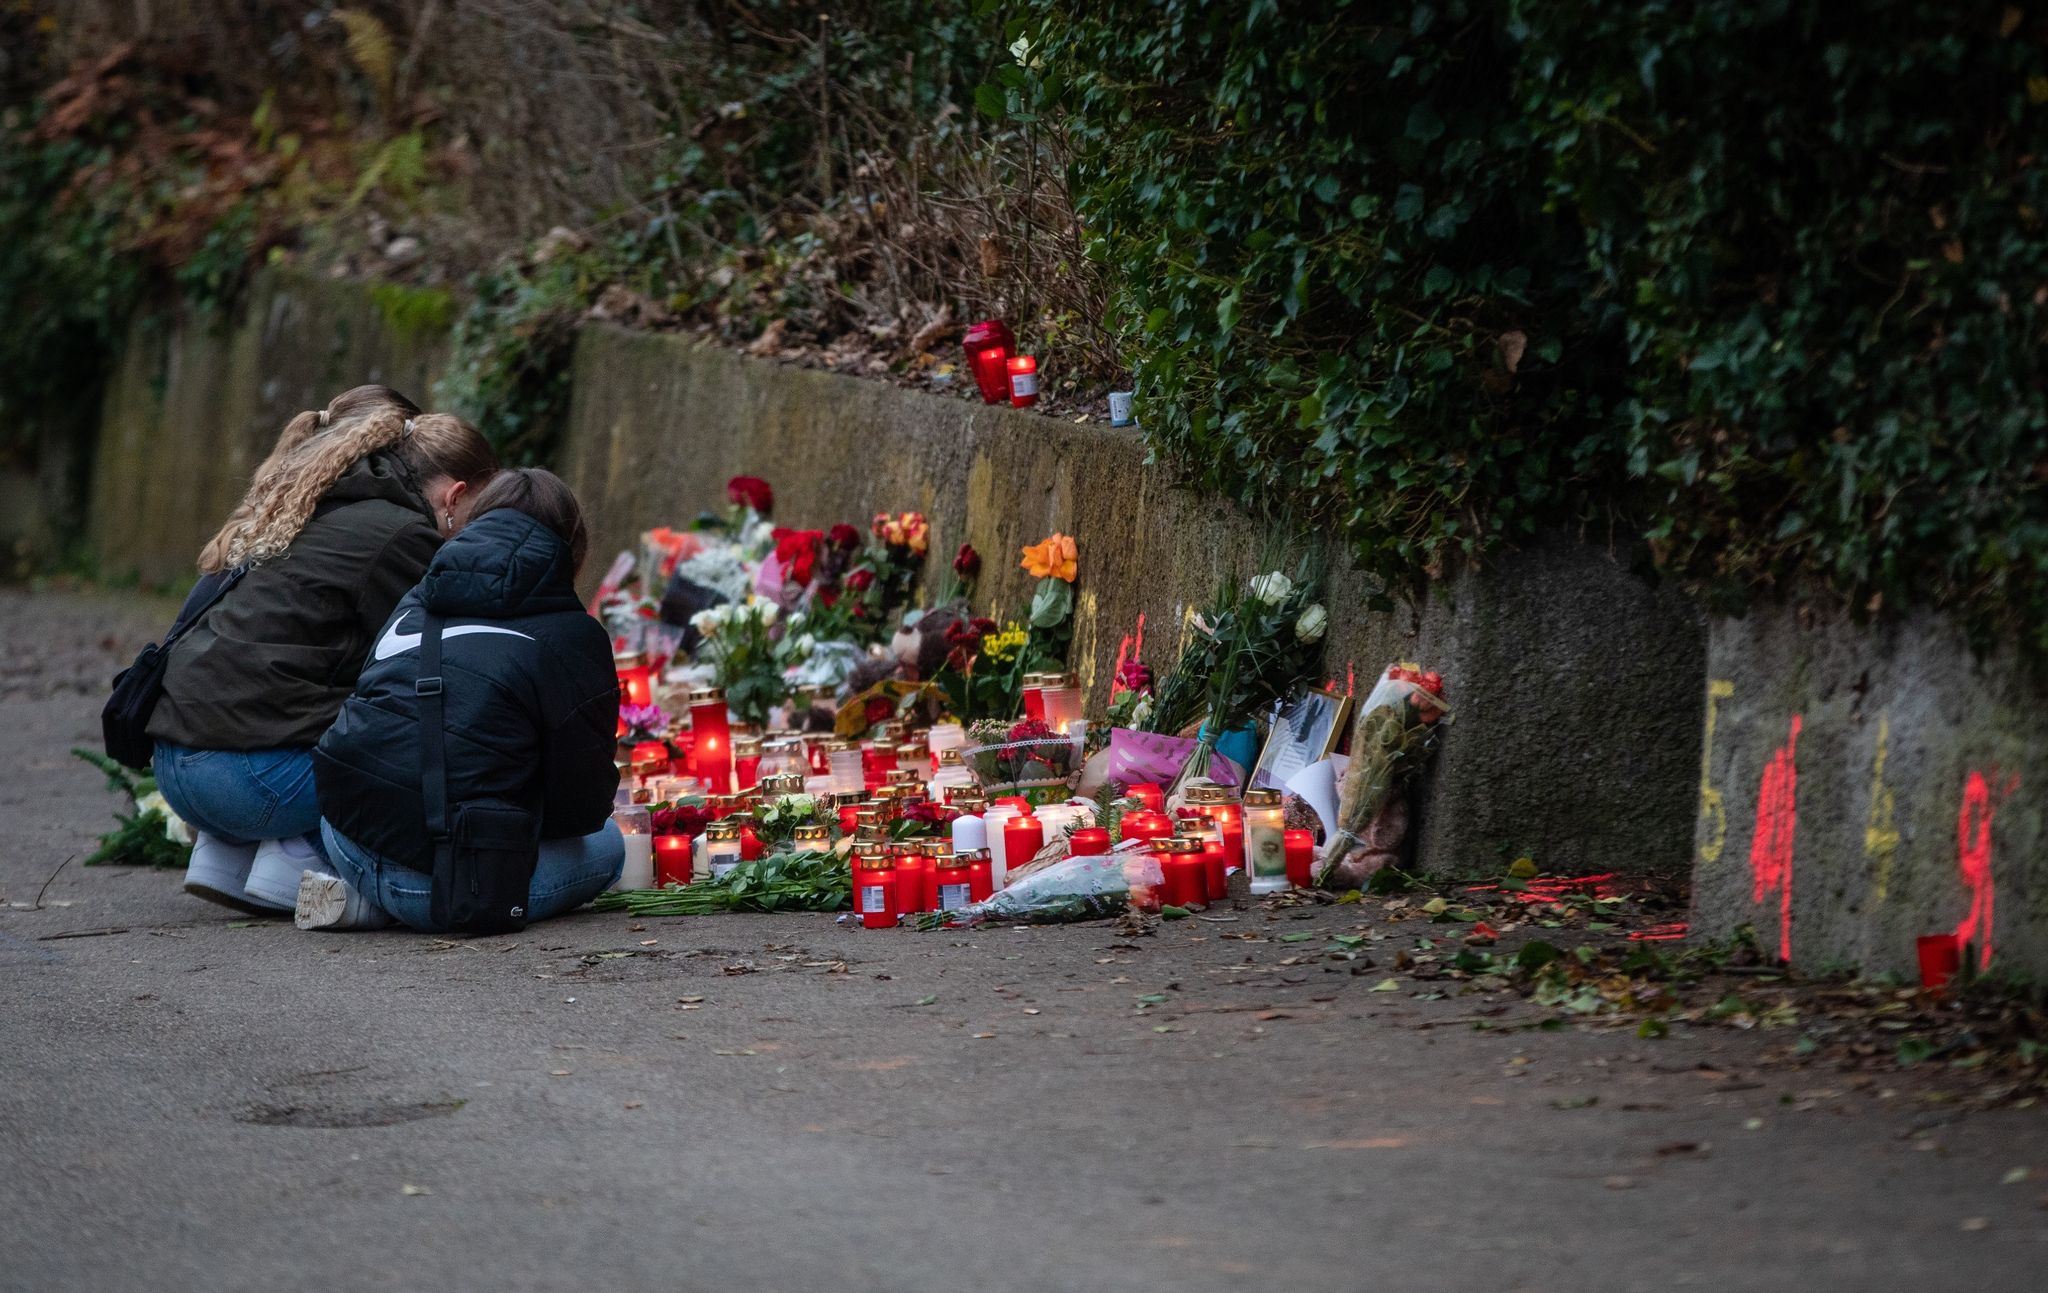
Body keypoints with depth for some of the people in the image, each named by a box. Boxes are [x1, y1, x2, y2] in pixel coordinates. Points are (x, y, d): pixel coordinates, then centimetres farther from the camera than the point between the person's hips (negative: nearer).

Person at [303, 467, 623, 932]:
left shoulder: (414, 604, 18)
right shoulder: (573, 636, 1)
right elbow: (583, 806, 0)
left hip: (346, 837, 7)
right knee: (605, 842, 19)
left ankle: (364, 899, 10)